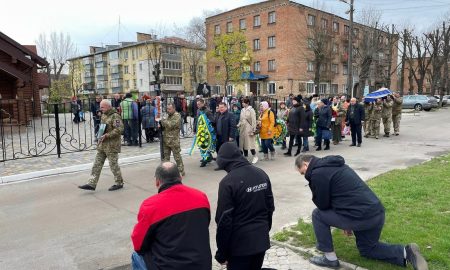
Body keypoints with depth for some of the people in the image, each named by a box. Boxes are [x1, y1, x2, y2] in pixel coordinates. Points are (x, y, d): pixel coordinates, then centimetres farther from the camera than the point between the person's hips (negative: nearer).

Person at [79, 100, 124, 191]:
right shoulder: (103, 115, 14)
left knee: (113, 165, 2)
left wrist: (107, 136, -23)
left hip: (111, 146, -9)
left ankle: (119, 183, 18)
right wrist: (100, 134, 12)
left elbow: (119, 129, -24)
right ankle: (92, 184, 12)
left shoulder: (115, 116, -14)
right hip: (102, 145, 9)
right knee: (97, 164, 8)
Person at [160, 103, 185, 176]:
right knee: (165, 156, 13)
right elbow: (165, 125, 23)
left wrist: (163, 121, -11)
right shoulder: (168, 115, 16)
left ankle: (181, 171, 9)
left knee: (177, 156, 0)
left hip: (174, 141, -8)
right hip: (165, 140, 8)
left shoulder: (177, 116, -10)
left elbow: (171, 125, -22)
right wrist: (161, 125, 1)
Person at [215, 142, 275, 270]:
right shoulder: (261, 174, 1)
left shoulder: (228, 182, -19)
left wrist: (222, 253, -7)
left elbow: (224, 220, -17)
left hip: (239, 244, -6)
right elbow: (270, 206, 9)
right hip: (262, 240, 6)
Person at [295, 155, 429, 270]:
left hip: (362, 216, -10)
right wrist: (347, 223, 29)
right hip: (376, 212, 10)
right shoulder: (334, 165, 20)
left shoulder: (317, 173, -11)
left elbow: (322, 204, -5)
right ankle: (406, 253, 13)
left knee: (318, 214, 6)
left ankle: (330, 258, 13)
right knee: (367, 249, 31)